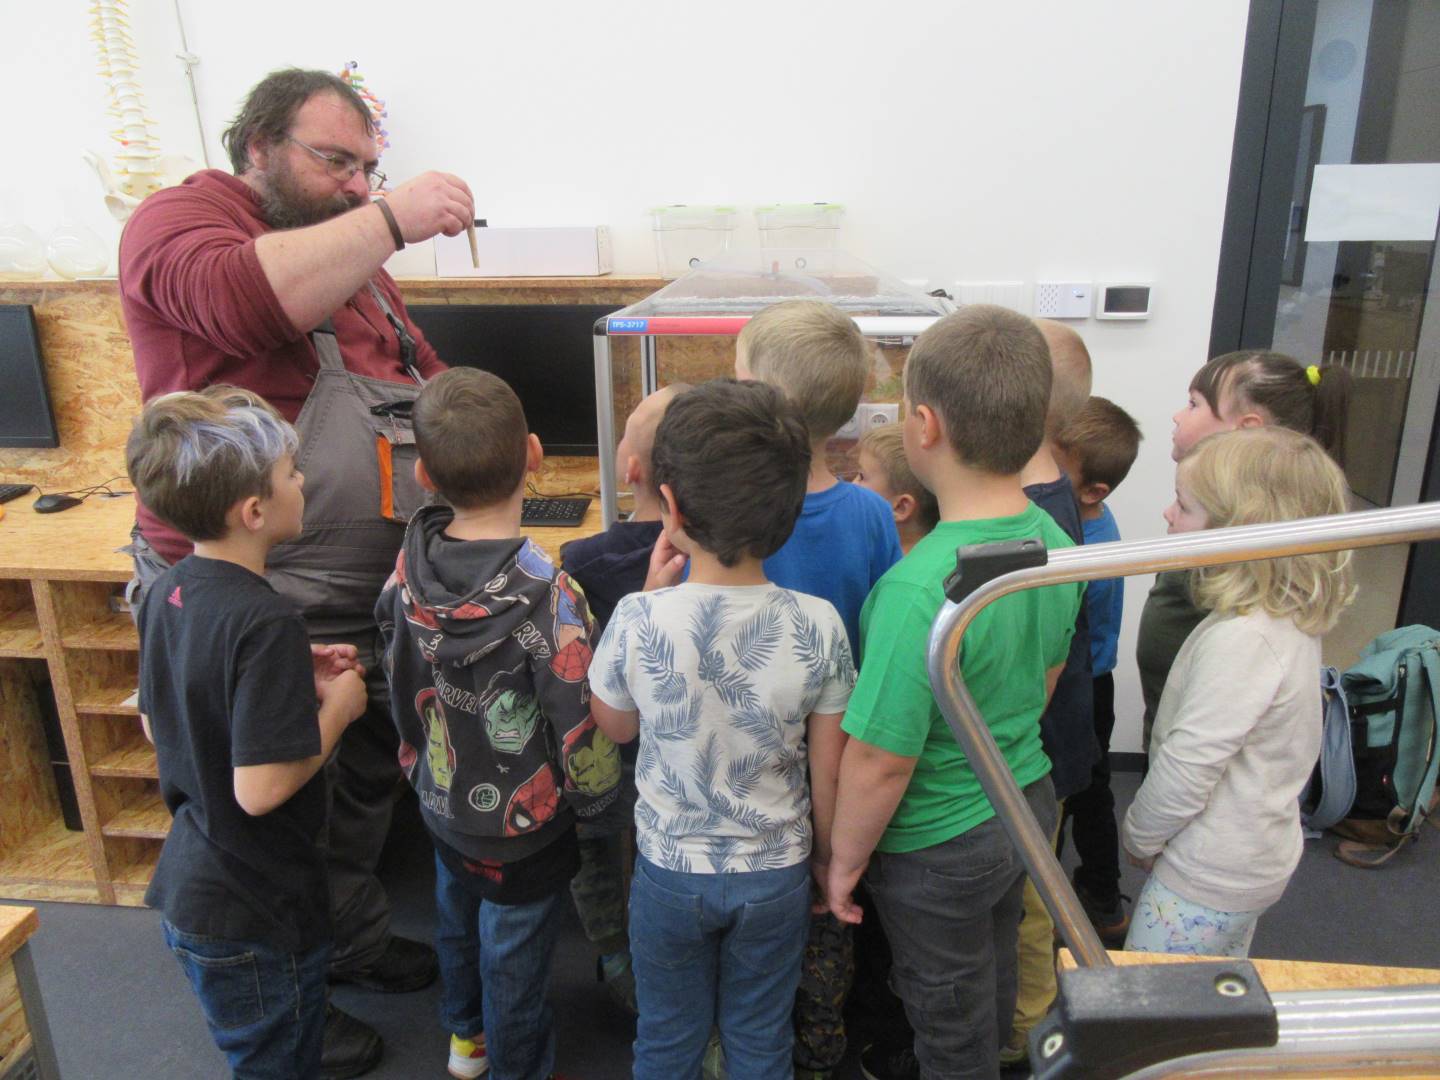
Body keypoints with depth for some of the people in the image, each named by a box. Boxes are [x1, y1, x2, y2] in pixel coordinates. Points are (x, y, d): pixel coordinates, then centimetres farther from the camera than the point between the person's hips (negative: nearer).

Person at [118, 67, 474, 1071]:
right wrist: (391, 219, -27)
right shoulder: (179, 219, -8)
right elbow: (246, 297, -32)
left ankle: (358, 938, 46)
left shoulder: (354, 253, 16)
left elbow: (423, 376, 20)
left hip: (375, 598, 8)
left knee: (368, 783, 22)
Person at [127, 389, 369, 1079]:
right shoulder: (265, 622, -29)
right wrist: (338, 706, -16)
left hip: (186, 887, 8)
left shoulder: (166, 593, -2)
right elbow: (260, 787, -30)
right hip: (253, 918, -8)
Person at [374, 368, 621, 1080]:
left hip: (440, 802, 6)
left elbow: (396, 667, 1)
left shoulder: (409, 561, -15)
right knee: (514, 962, 18)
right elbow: (581, 726, -25)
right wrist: (593, 799, -5)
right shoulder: (546, 594, -32)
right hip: (520, 827, -6)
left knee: (457, 920, 30)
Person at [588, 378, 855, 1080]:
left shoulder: (639, 621, -24)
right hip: (777, 870, 1)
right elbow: (829, 768, -8)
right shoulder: (817, 626, -20)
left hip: (670, 869, -1)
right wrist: (826, 856, 11)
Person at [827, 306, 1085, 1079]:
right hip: (1030, 802, 7)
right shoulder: (1055, 543, -9)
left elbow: (879, 762, -27)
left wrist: (844, 862, -10)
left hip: (940, 847, -7)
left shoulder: (920, 589, -35)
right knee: (995, 989, 31)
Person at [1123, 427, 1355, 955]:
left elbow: (1189, 766, -26)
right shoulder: (1291, 622, 0)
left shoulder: (1240, 640, -30)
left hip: (1209, 877, -9)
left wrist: (1139, 834, -9)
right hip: (1257, 857, 9)